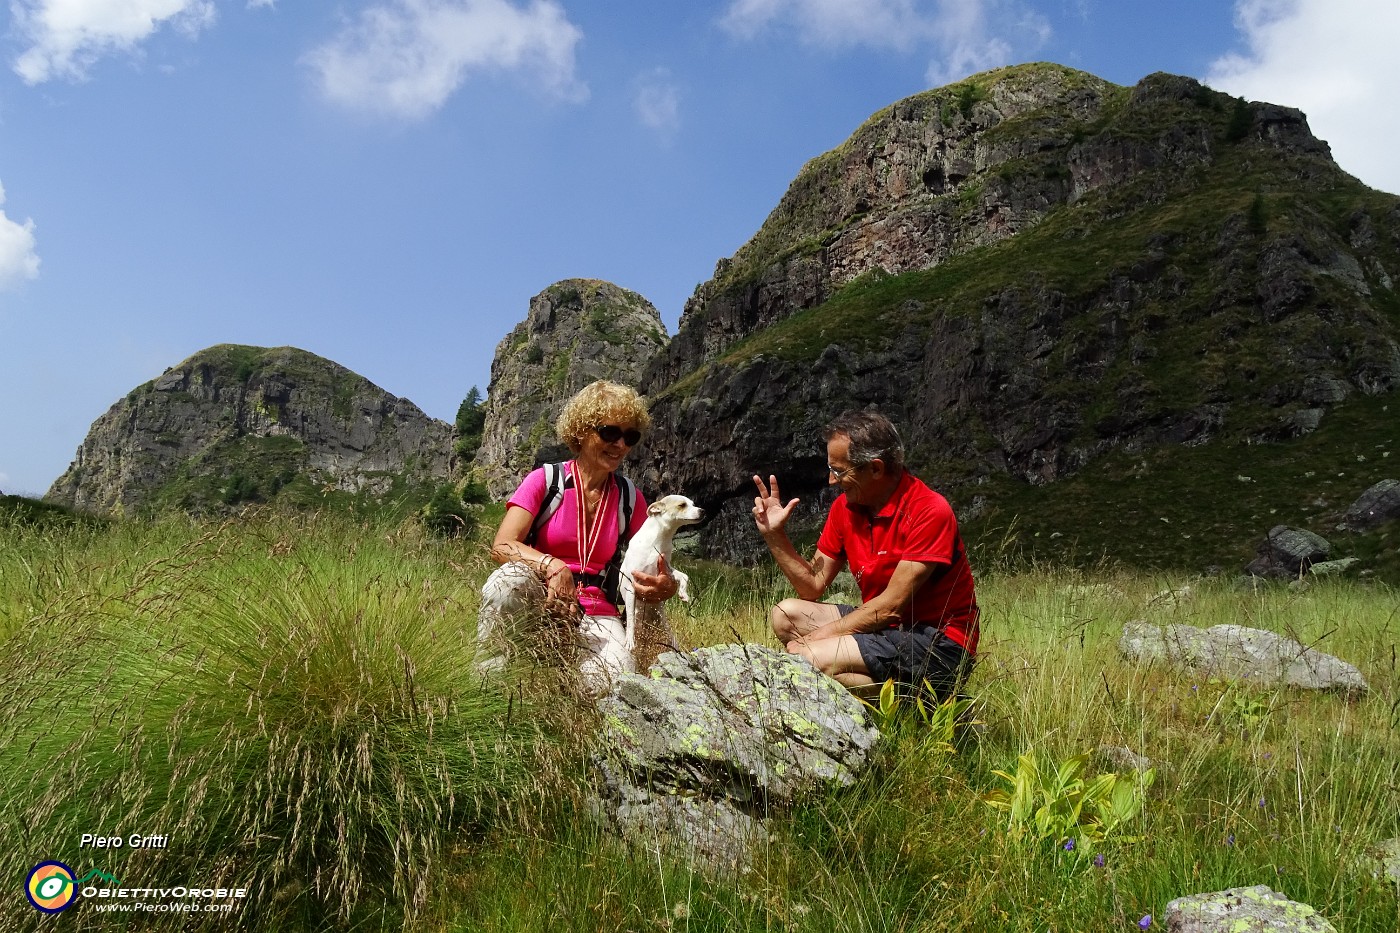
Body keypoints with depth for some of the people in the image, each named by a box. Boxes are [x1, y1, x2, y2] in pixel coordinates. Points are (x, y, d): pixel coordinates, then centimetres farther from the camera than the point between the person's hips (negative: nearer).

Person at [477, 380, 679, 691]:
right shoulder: (545, 480, -2)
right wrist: (552, 566, -34)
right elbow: (501, 546, -14)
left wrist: (666, 586, -18)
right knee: (509, 580, -37)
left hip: (595, 613, 2)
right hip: (538, 603, -2)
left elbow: (653, 565, 9)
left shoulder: (630, 498, 9)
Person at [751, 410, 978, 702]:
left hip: (940, 643, -8)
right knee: (784, 614, -4)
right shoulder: (844, 507, 3)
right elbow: (813, 587, 7)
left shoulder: (930, 511, -19)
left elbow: (890, 606, -20)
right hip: (883, 626, 8)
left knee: (809, 657, -23)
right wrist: (775, 535, -4)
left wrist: (816, 636, -16)